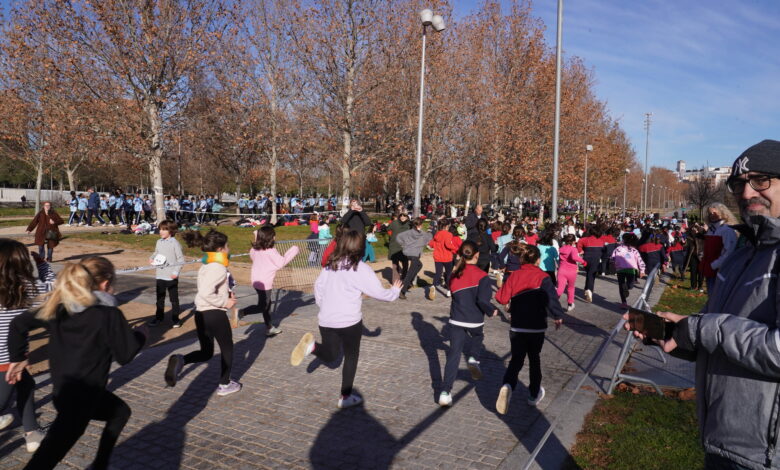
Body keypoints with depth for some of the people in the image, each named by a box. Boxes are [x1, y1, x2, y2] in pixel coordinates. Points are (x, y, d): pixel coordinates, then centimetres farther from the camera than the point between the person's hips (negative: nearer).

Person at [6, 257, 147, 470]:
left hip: (62, 391, 8)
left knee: (121, 412, 28)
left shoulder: (60, 307, 1)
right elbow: (125, 354, -11)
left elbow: (19, 323, 4)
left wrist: (18, 358, 16)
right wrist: (141, 332, 6)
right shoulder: (109, 314, -19)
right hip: (80, 399, -8)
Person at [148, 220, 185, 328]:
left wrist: (176, 272, -16)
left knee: (174, 298, 6)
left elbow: (180, 259, -9)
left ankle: (175, 318, 16)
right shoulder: (159, 242, 6)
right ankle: (159, 317, 29)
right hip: (159, 275, 5)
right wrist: (152, 258, -3)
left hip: (171, 276, -5)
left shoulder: (175, 243, -11)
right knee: (160, 298, 16)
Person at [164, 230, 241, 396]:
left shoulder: (206, 267, 11)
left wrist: (227, 293, 7)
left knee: (206, 352, 18)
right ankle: (224, 385, 25)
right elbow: (206, 293, -29)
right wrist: (225, 302, -17)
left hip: (200, 313, 8)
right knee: (227, 348, 14)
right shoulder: (219, 268, -19)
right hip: (215, 314, -8)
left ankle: (180, 360, -9)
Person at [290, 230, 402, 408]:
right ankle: (345, 397, 20)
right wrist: (395, 290, 11)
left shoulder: (331, 265, 5)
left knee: (329, 356, 21)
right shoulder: (361, 269, -12)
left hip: (326, 320, 5)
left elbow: (318, 285, 15)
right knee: (351, 357, 15)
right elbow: (380, 293, -9)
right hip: (349, 321, -5)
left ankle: (312, 346, -9)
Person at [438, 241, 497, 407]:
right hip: (475, 321, -2)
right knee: (477, 337, 33)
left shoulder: (454, 275, 3)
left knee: (453, 354, 5)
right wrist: (492, 311, -1)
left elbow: (455, 296, 10)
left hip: (456, 321, 2)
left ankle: (445, 392, -1)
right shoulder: (481, 276, -10)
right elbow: (483, 300, -18)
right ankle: (474, 359, 10)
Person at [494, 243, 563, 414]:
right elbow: (552, 297, -19)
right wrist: (558, 316, -6)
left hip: (516, 327, 2)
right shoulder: (542, 277, -9)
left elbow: (502, 298, -3)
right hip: (537, 328, -1)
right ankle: (534, 394, 31)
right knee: (534, 359, 19)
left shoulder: (514, 276, -1)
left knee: (516, 359, 8)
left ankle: (507, 386, -20)